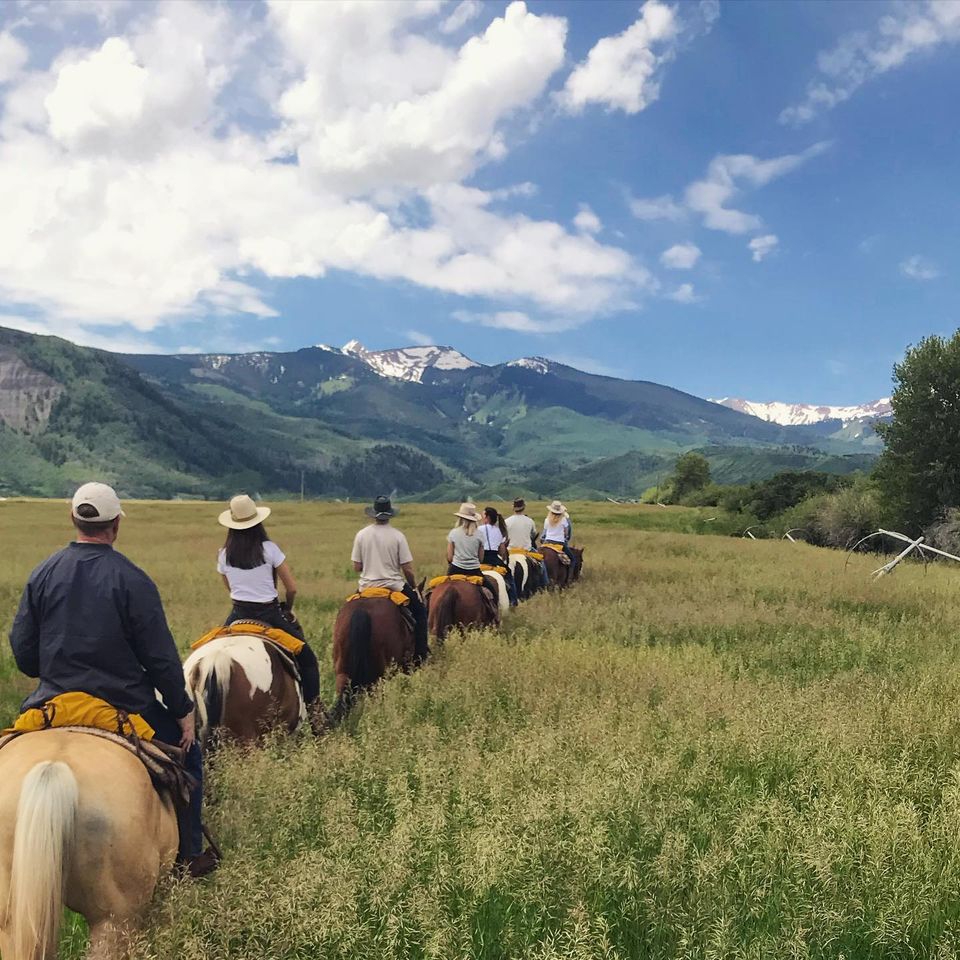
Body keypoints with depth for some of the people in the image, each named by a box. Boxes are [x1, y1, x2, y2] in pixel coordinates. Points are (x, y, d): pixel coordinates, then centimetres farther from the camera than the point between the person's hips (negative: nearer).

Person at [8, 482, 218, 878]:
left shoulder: (42, 574, 1)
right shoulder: (133, 581, -13)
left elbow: (21, 649, 6)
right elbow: (161, 658, -11)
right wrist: (184, 710, -1)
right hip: (125, 706, -4)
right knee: (187, 752, 17)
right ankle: (190, 854, 21)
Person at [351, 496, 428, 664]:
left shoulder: (361, 535, -2)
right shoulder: (397, 536, -9)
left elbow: (357, 567, 1)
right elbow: (407, 569, -9)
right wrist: (414, 586, 9)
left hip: (367, 586, 3)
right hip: (393, 585, -3)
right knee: (420, 611, 16)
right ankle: (420, 653, 12)